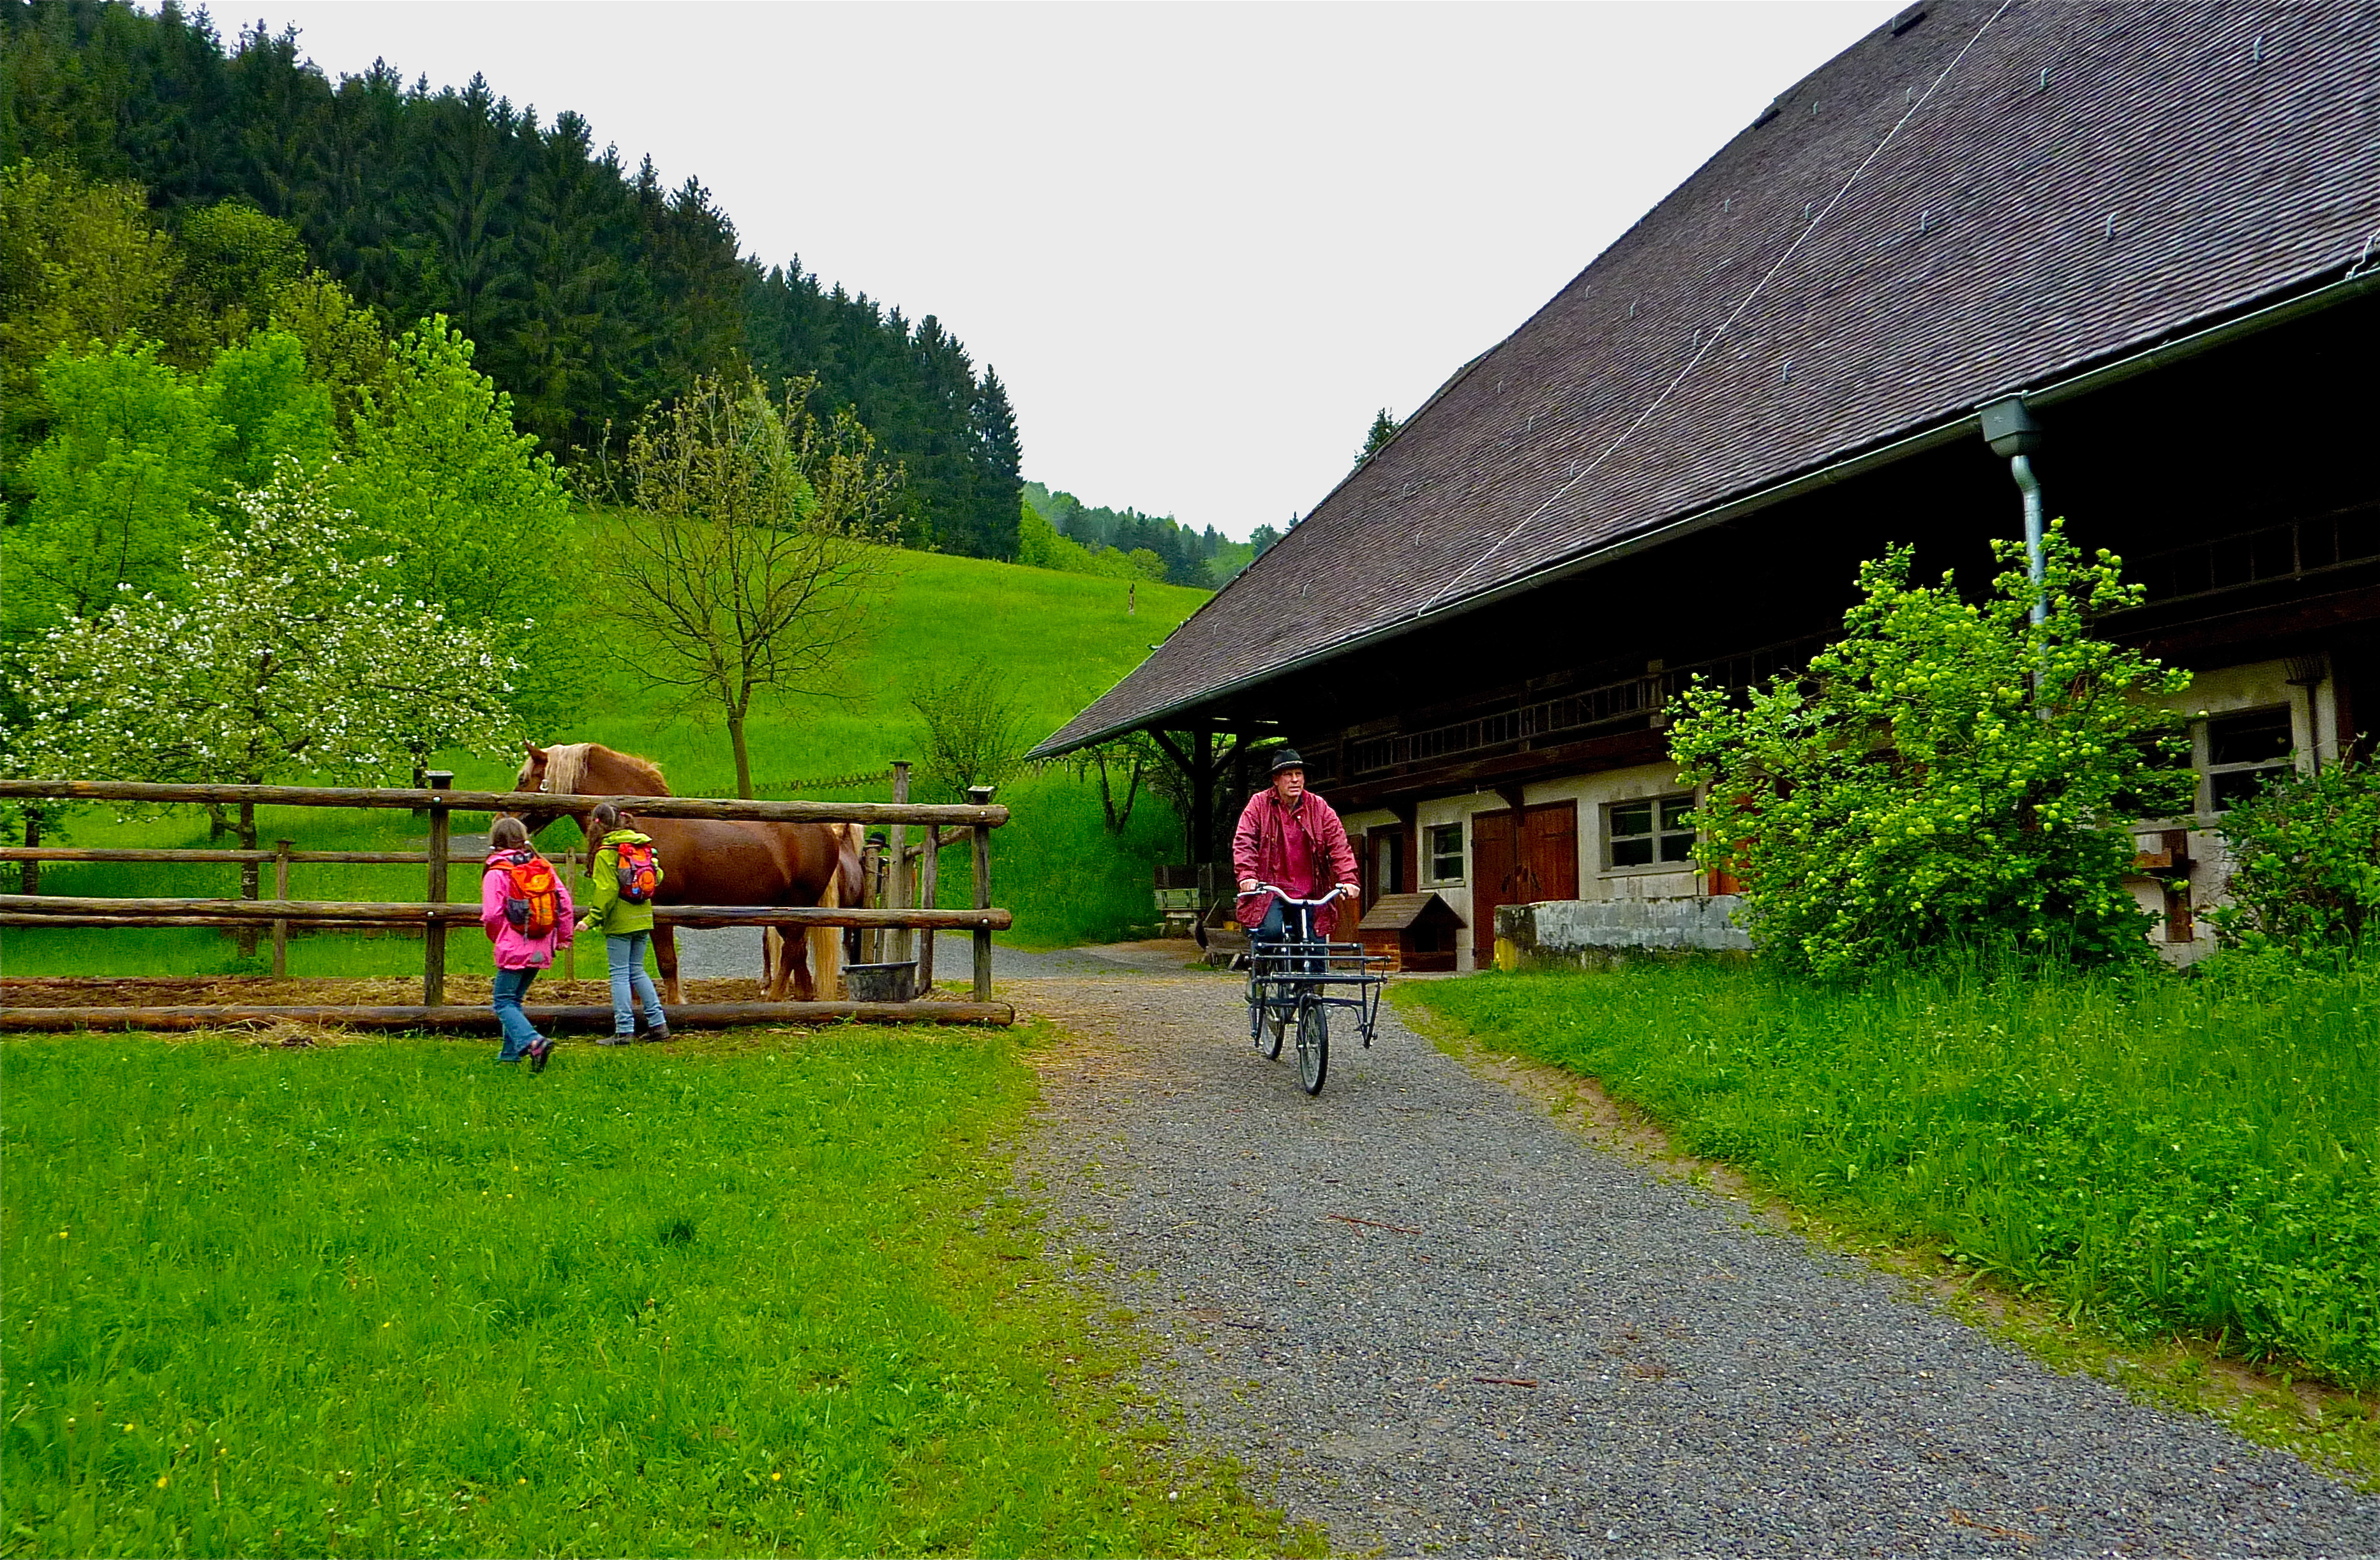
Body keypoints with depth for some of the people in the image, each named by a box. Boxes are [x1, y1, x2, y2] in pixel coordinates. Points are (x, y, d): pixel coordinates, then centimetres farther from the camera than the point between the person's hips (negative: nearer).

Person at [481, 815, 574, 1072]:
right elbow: (565, 902, 2)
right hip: (541, 951, 6)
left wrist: (497, 938, 6)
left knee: (504, 1003, 0)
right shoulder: (544, 867, 4)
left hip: (513, 949, -6)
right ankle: (511, 1052, 24)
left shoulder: (496, 874, -10)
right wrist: (563, 935, 13)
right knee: (515, 999, 20)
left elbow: (492, 915, -14)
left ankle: (533, 1042, -23)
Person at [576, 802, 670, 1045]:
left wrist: (592, 919, -12)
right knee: (637, 971, 15)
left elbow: (606, 890, -16)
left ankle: (624, 1030, 1)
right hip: (643, 918, 7)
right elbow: (658, 875, 10)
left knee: (620, 974, 0)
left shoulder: (606, 853, -11)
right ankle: (658, 1023, 12)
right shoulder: (643, 845, 7)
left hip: (620, 922, -7)